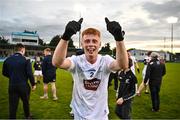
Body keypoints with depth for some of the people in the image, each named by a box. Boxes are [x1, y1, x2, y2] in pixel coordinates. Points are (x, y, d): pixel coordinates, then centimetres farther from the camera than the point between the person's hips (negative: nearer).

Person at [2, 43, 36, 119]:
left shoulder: (7, 60, -1)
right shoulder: (25, 60, -13)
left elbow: (4, 73, 9)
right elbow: (30, 74, -15)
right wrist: (33, 84, -3)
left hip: (12, 86, 2)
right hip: (23, 85, -2)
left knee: (12, 105, 8)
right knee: (26, 102, 20)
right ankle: (27, 116, 40)